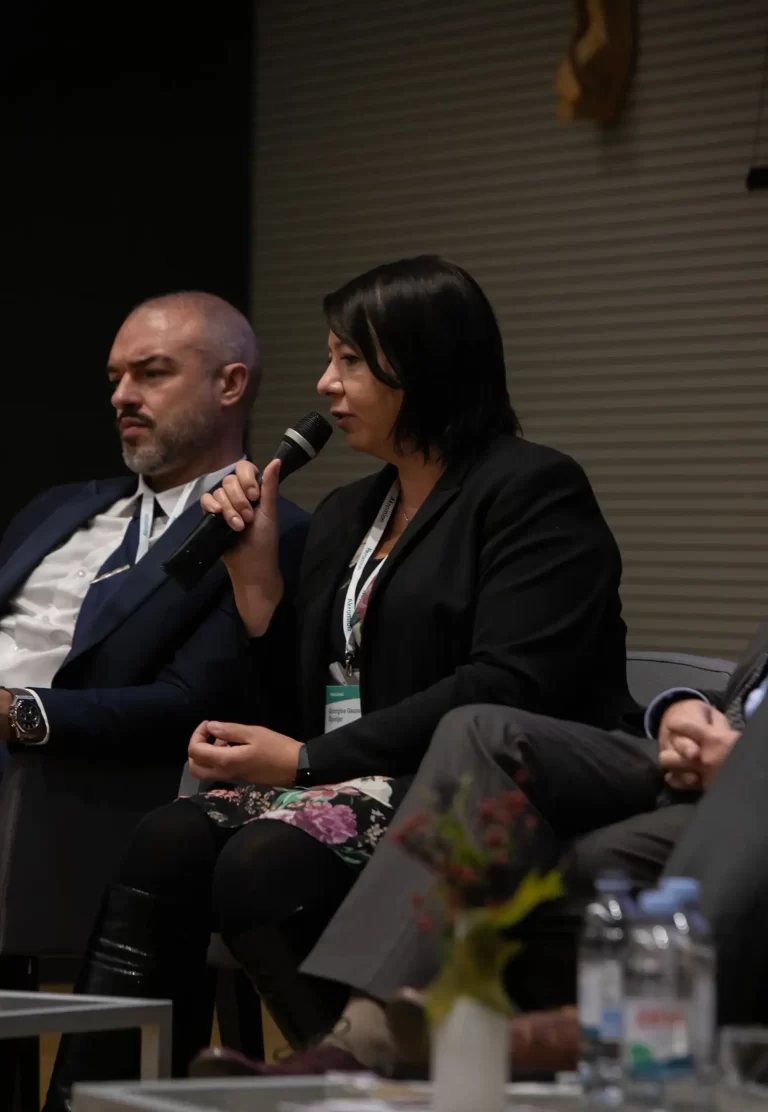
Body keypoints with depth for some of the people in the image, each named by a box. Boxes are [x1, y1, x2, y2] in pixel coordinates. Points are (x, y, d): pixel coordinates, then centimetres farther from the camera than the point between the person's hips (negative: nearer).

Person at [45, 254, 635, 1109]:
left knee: (263, 868, -31)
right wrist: (257, 583, 5)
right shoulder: (344, 515, 21)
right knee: (165, 845, -21)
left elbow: (504, 690, -16)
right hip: (351, 783, 7)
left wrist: (305, 763, -17)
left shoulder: (533, 492, -3)